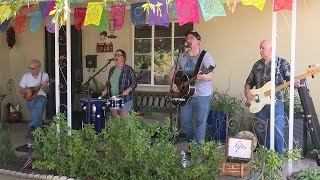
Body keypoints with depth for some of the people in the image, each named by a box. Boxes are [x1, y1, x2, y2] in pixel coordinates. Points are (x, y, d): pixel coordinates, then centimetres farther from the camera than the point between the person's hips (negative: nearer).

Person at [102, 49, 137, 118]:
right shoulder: (112, 69, 10)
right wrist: (105, 90, 4)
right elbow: (108, 82, 20)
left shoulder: (129, 69, -7)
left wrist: (127, 90, -22)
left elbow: (134, 83, -7)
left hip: (125, 99, -5)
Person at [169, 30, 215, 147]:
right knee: (185, 123, 13)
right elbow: (172, 71, 19)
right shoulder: (182, 56, 10)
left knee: (200, 123, 0)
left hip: (202, 96, -5)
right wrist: (173, 83, 2)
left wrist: (203, 77, -40)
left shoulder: (205, 56, -8)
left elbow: (210, 76, -18)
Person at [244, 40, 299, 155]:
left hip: (276, 103, -5)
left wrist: (294, 82, -29)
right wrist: (247, 91, 0)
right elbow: (249, 82, 19)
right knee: (259, 129, 10)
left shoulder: (282, 63, -1)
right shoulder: (257, 65, 12)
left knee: (277, 131, -6)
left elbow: (289, 79, -6)